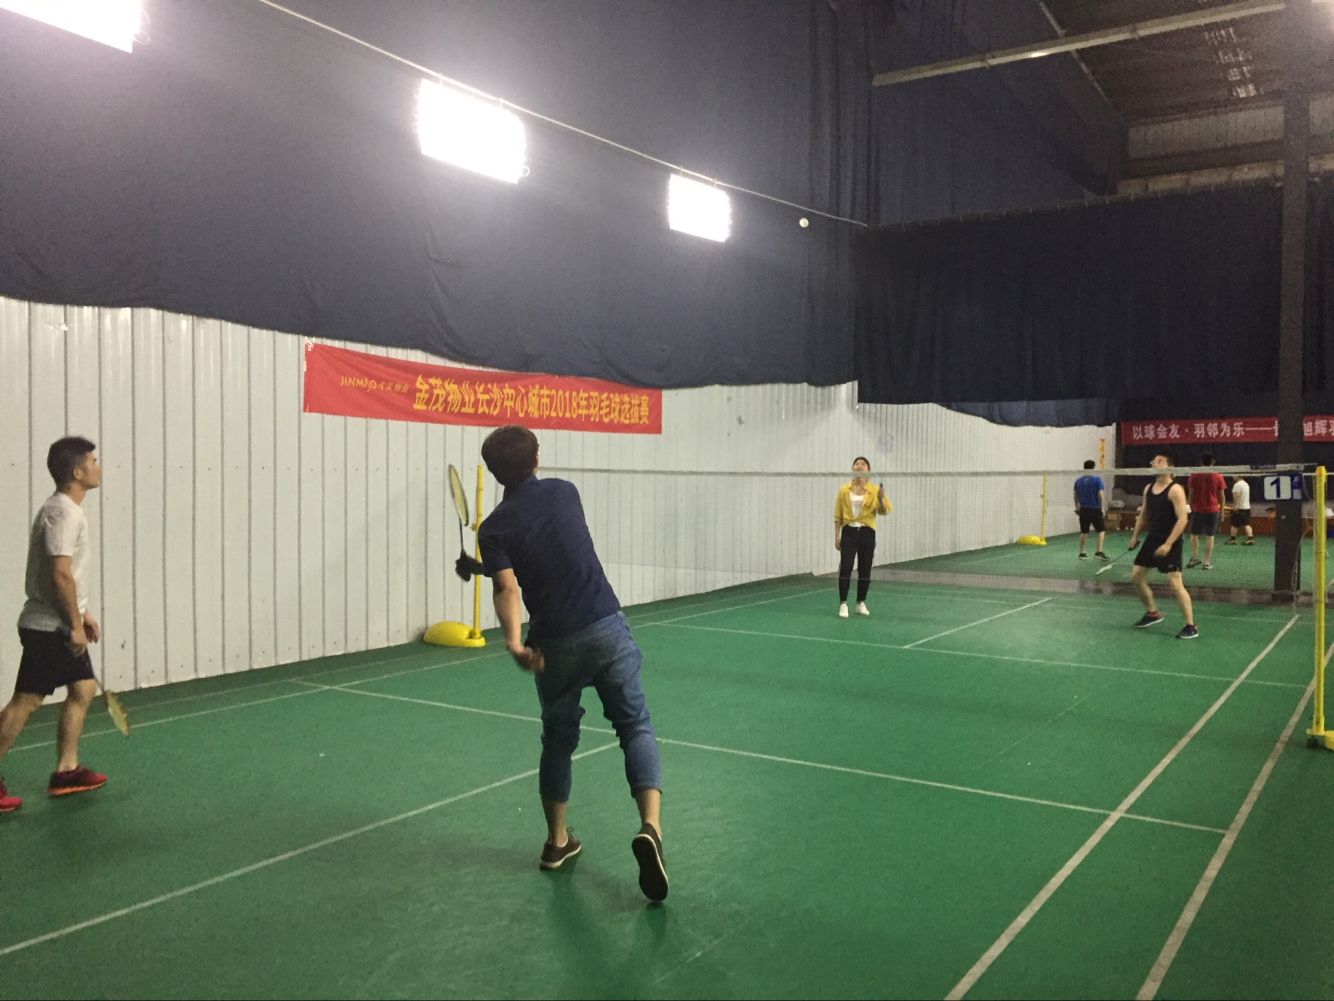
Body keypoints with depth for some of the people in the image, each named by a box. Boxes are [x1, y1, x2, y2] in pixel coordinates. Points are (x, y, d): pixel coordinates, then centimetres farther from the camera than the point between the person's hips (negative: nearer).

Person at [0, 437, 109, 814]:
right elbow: (60, 575, -24)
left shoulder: (65, 510, 13)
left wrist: (82, 615, 20)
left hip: (61, 625, 10)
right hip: (49, 627, -10)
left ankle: (66, 771, 19)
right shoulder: (63, 514, -18)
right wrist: (75, 625, -18)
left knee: (84, 689, 12)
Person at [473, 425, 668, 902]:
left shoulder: (494, 528, -1)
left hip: (556, 644, 0)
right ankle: (650, 827, -16)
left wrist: (513, 641, -26)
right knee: (636, 727, 5)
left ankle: (557, 841, 30)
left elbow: (508, 588, -17)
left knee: (558, 740, 20)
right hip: (607, 627, 1)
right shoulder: (563, 491, 8)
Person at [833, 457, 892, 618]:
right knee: (845, 568, -8)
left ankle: (861, 603, 18)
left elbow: (885, 511, -6)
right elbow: (838, 515, 5)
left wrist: (881, 498, -25)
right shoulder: (843, 490, 2)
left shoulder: (874, 490, 0)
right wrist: (836, 536, 0)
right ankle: (843, 604, -2)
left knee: (865, 570, 6)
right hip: (849, 532, 0)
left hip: (867, 532, 1)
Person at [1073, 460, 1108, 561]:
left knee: (1084, 532, 11)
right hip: (1095, 509, -4)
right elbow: (1101, 495, -14)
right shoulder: (1097, 480, -9)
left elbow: (1075, 496, 13)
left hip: (1083, 510, 4)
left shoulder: (1078, 481, 5)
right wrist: (1102, 508, -9)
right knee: (1101, 530, 7)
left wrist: (1077, 507, 25)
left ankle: (1081, 553, 13)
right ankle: (1099, 551, -3)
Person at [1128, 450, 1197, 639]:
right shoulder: (1148, 489, 8)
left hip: (1169, 543, -8)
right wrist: (1135, 535, 12)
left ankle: (1191, 626, -6)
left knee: (1175, 583, -13)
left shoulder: (1175, 490, -15)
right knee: (1136, 577, 11)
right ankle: (1152, 613, 29)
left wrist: (1168, 544, -25)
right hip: (1152, 539, 8)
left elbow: (1182, 519, -20)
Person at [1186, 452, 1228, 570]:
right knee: (1210, 536, 3)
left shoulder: (1194, 475, -2)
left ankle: (1194, 557, 7)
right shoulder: (1218, 476, -2)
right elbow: (1222, 495, 1)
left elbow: (1191, 494, 1)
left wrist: (1191, 507, 11)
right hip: (1213, 510, 0)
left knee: (1194, 534, 12)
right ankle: (1207, 562, 3)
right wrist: (1222, 510, 10)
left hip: (1197, 509, 0)